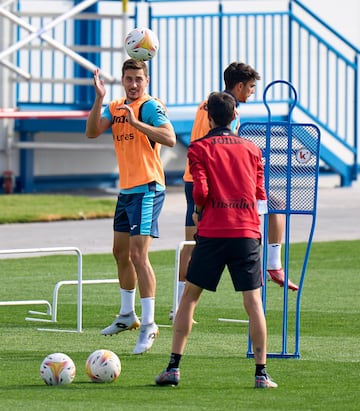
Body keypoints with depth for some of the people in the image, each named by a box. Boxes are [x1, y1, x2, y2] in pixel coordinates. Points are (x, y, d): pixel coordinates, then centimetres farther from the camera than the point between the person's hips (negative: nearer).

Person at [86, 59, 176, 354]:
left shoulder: (151, 107, -11)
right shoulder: (115, 108, 11)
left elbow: (170, 139, -24)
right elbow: (92, 132, -2)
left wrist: (137, 123, -32)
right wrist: (99, 99, -12)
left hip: (148, 189, -9)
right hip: (126, 189, 9)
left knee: (138, 253, -15)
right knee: (121, 252, 18)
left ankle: (149, 324, -14)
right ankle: (127, 315, 34)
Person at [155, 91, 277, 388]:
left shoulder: (199, 149, 2)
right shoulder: (252, 149, 11)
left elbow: (201, 191, -8)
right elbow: (260, 196, 12)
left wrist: (199, 211, 11)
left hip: (212, 232, -1)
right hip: (247, 232, 1)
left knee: (190, 296, 9)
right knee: (253, 302, 1)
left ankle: (174, 368, 5)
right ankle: (262, 372, -3)